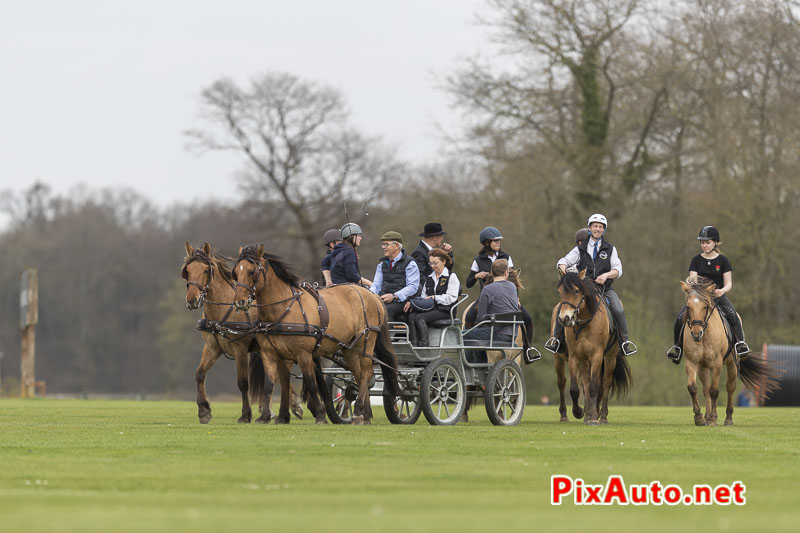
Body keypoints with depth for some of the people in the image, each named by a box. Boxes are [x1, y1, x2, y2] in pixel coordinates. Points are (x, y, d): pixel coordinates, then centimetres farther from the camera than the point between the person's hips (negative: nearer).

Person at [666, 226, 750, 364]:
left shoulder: (722, 260, 3)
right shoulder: (696, 260, 8)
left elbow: (728, 284, 0)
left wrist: (723, 290, -23)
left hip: (718, 296, -2)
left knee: (732, 314, -34)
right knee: (680, 318, -20)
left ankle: (740, 342, -28)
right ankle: (677, 347, -3)